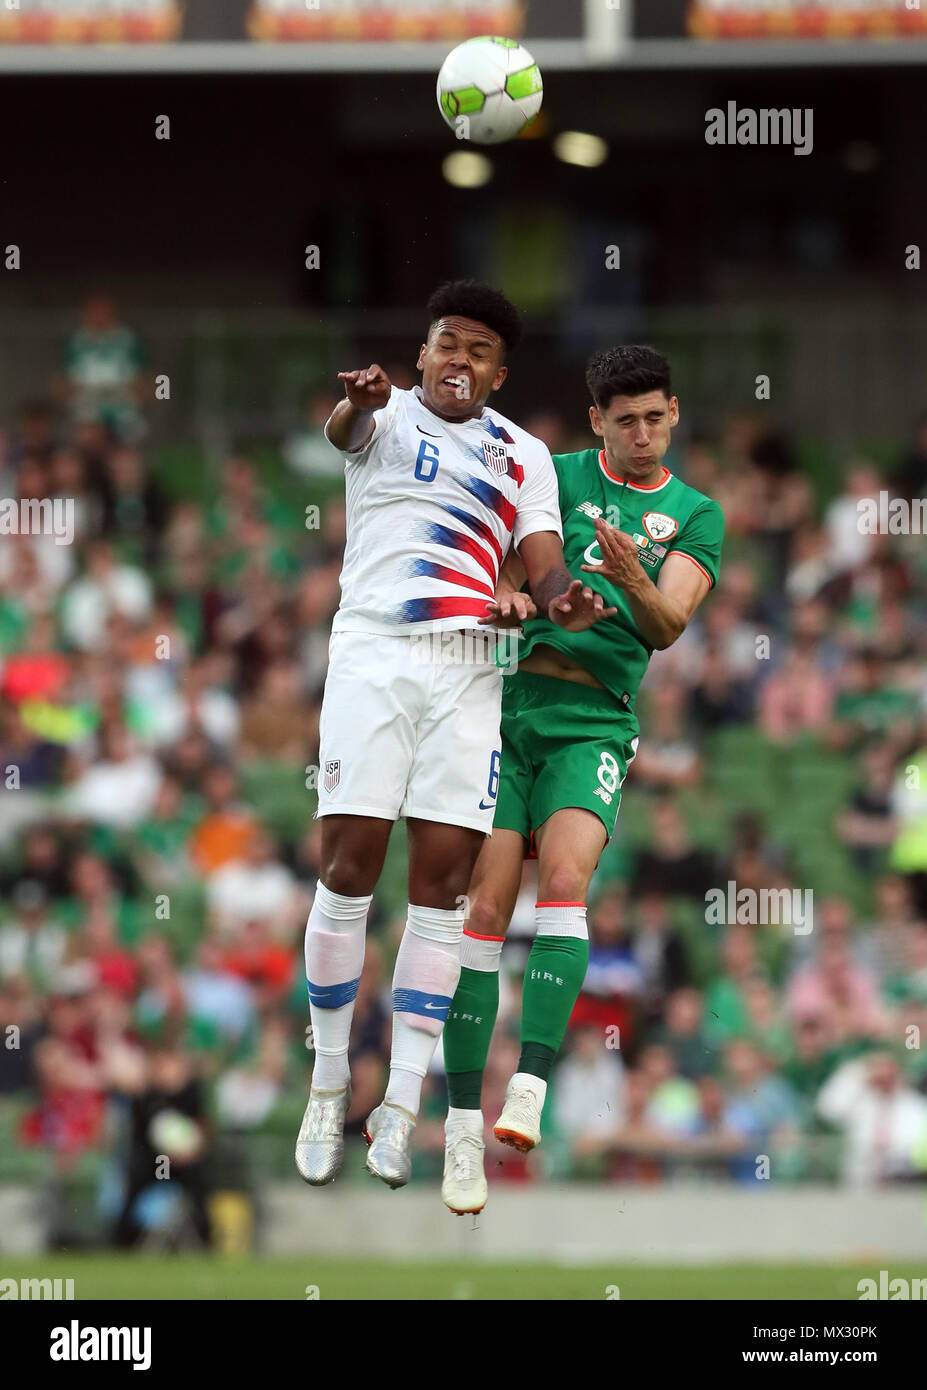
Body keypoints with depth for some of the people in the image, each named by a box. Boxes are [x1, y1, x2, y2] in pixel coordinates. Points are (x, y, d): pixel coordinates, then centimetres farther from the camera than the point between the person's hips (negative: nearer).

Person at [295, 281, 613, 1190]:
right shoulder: (391, 416, 8)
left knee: (442, 874, -4)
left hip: (468, 665, 3)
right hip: (373, 649, -3)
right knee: (351, 858, -9)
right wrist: (357, 402, -42)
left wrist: (561, 601, -17)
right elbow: (345, 428, -16)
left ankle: (402, 1103, -3)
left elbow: (544, 563, 8)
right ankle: (328, 1082, 1)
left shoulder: (524, 456, 17)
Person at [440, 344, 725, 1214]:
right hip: (507, 699, 0)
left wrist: (633, 580, -24)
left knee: (565, 881, -24)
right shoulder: (552, 476, 10)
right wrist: (508, 597, -20)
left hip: (595, 722, 0)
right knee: (487, 905, -9)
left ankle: (529, 1093, -30)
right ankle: (463, 1127, -7)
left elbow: (668, 627, -2)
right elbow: (503, 571, 4)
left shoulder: (694, 516, 10)